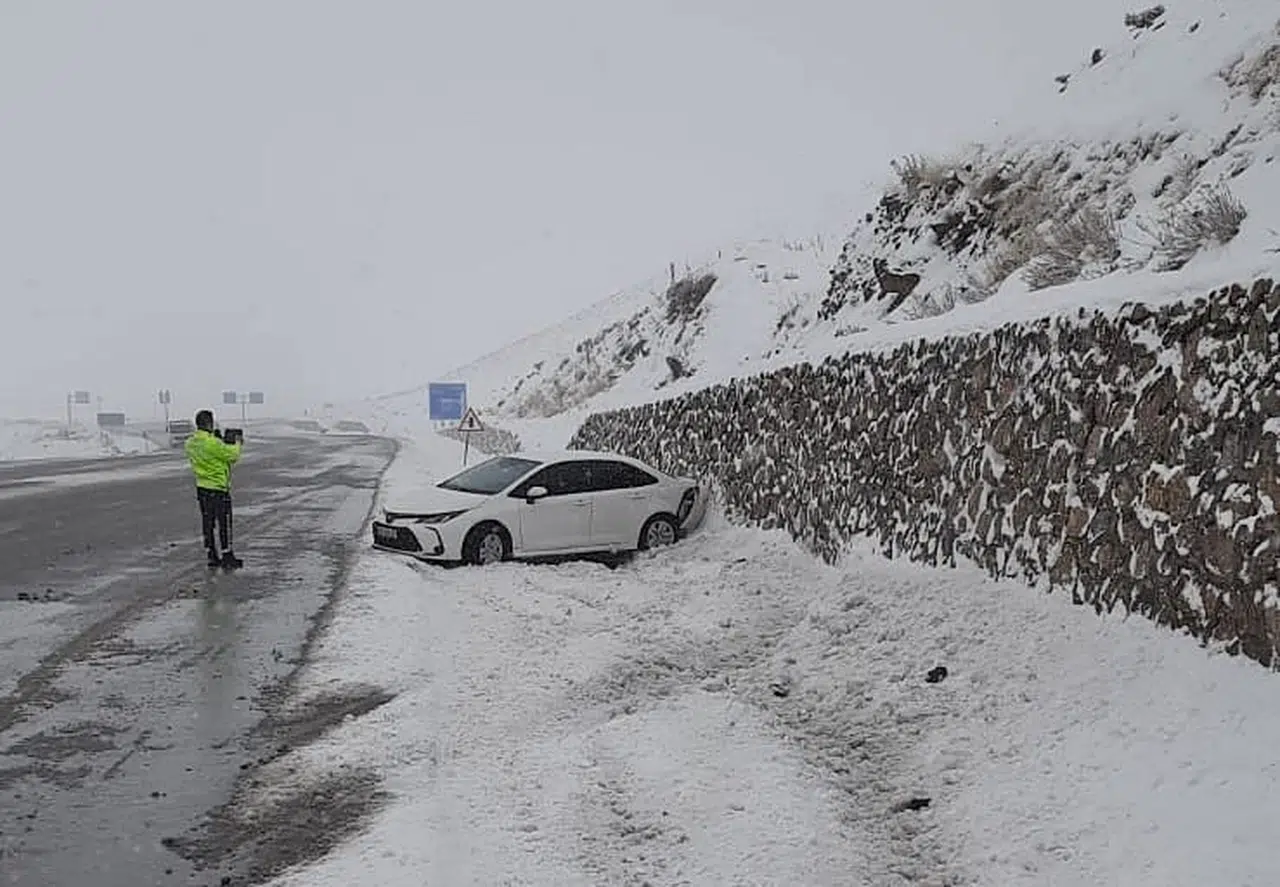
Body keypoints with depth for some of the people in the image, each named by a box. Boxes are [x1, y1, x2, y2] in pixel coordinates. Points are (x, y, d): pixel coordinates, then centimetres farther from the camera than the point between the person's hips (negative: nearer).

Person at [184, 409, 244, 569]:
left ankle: (212, 556, 20)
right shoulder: (213, 444, -23)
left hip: (201, 488, 8)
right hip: (218, 489, -8)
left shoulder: (190, 443, 2)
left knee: (207, 523, 13)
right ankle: (227, 558, 6)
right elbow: (233, 455, -14)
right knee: (224, 523, 1)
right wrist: (237, 444, 5)